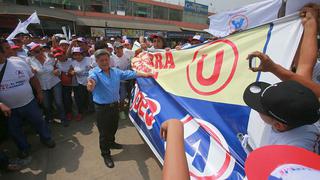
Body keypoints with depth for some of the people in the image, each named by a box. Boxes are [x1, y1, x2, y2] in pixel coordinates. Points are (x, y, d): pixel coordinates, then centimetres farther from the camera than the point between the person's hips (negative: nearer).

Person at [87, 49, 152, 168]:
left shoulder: (116, 71, 4)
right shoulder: (94, 72, -13)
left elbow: (129, 74, 8)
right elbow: (92, 78, -36)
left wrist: (144, 75, 7)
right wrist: (91, 83, -61)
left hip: (115, 105, 6)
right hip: (102, 108, -5)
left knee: (113, 127, 24)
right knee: (104, 132, 8)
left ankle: (111, 143, 53)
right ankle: (105, 154, 29)